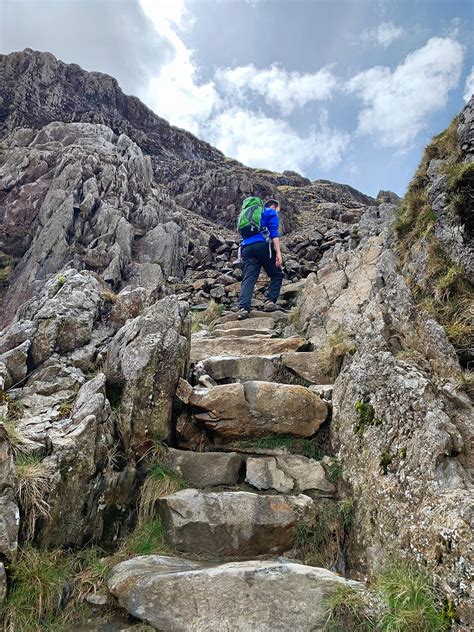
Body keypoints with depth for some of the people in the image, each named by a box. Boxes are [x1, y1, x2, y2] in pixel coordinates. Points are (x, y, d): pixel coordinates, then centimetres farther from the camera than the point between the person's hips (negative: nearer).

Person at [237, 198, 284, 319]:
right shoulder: (271, 212, 14)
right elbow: (274, 233, -3)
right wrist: (278, 253, -11)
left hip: (246, 247, 6)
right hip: (262, 245, -5)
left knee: (248, 279, -7)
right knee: (277, 275, 9)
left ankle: (243, 308, -24)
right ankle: (270, 301, -6)